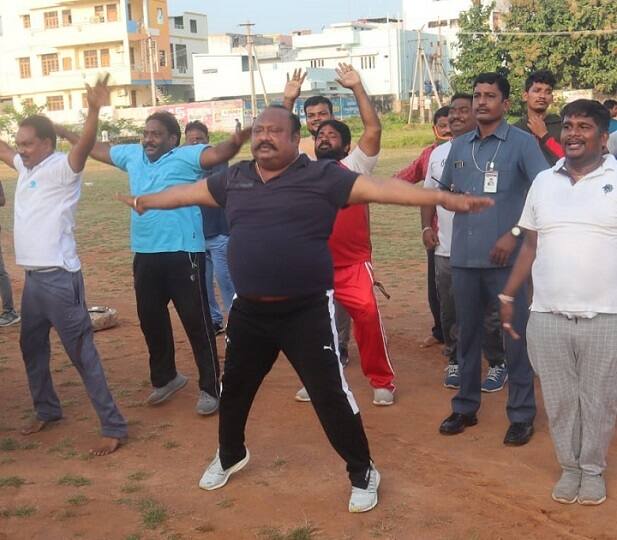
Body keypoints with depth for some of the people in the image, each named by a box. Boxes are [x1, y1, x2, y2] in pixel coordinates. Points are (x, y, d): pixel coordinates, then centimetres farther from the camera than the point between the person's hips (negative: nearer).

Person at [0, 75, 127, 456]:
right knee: (32, 347, 22)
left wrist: (94, 110, -49)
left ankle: (114, 427, 0)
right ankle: (47, 410, 41)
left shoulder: (62, 167, -12)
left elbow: (85, 146, -31)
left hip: (60, 278, -9)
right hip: (33, 277, 9)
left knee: (82, 353, -6)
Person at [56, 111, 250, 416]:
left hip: (182, 253, -7)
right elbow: (98, 150, 26)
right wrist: (62, 132, 33)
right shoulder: (133, 155, 11)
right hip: (144, 254, 7)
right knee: (150, 319, 19)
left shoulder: (186, 156, -9)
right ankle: (165, 377, 39)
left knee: (196, 322, -1)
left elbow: (218, 154, -25)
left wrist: (237, 141, -46)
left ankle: (210, 388, 11)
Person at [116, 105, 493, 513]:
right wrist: (146, 200, 37)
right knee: (234, 387, 21)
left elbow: (379, 188, -17)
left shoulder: (322, 176, -9)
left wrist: (442, 198, -26)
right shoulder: (235, 178, 6)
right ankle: (230, 456, 48)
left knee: (330, 394, 1)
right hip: (250, 310, 5)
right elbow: (189, 192, 22)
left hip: (307, 311, -5)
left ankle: (363, 473, 22)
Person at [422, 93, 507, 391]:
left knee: (488, 312, 3)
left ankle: (498, 364, 17)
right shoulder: (438, 153, 12)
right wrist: (427, 227, 7)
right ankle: (455, 361, 26)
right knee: (450, 311, 12)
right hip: (445, 249, 5)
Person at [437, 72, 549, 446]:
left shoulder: (522, 143, -4)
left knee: (516, 338, 2)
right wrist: (462, 208, 10)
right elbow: (446, 191, 26)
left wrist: (514, 233, -19)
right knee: (468, 335, 13)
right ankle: (465, 407, 26)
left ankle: (522, 415, 14)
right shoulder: (459, 146, 11)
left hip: (506, 258, -5)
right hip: (464, 258, 5)